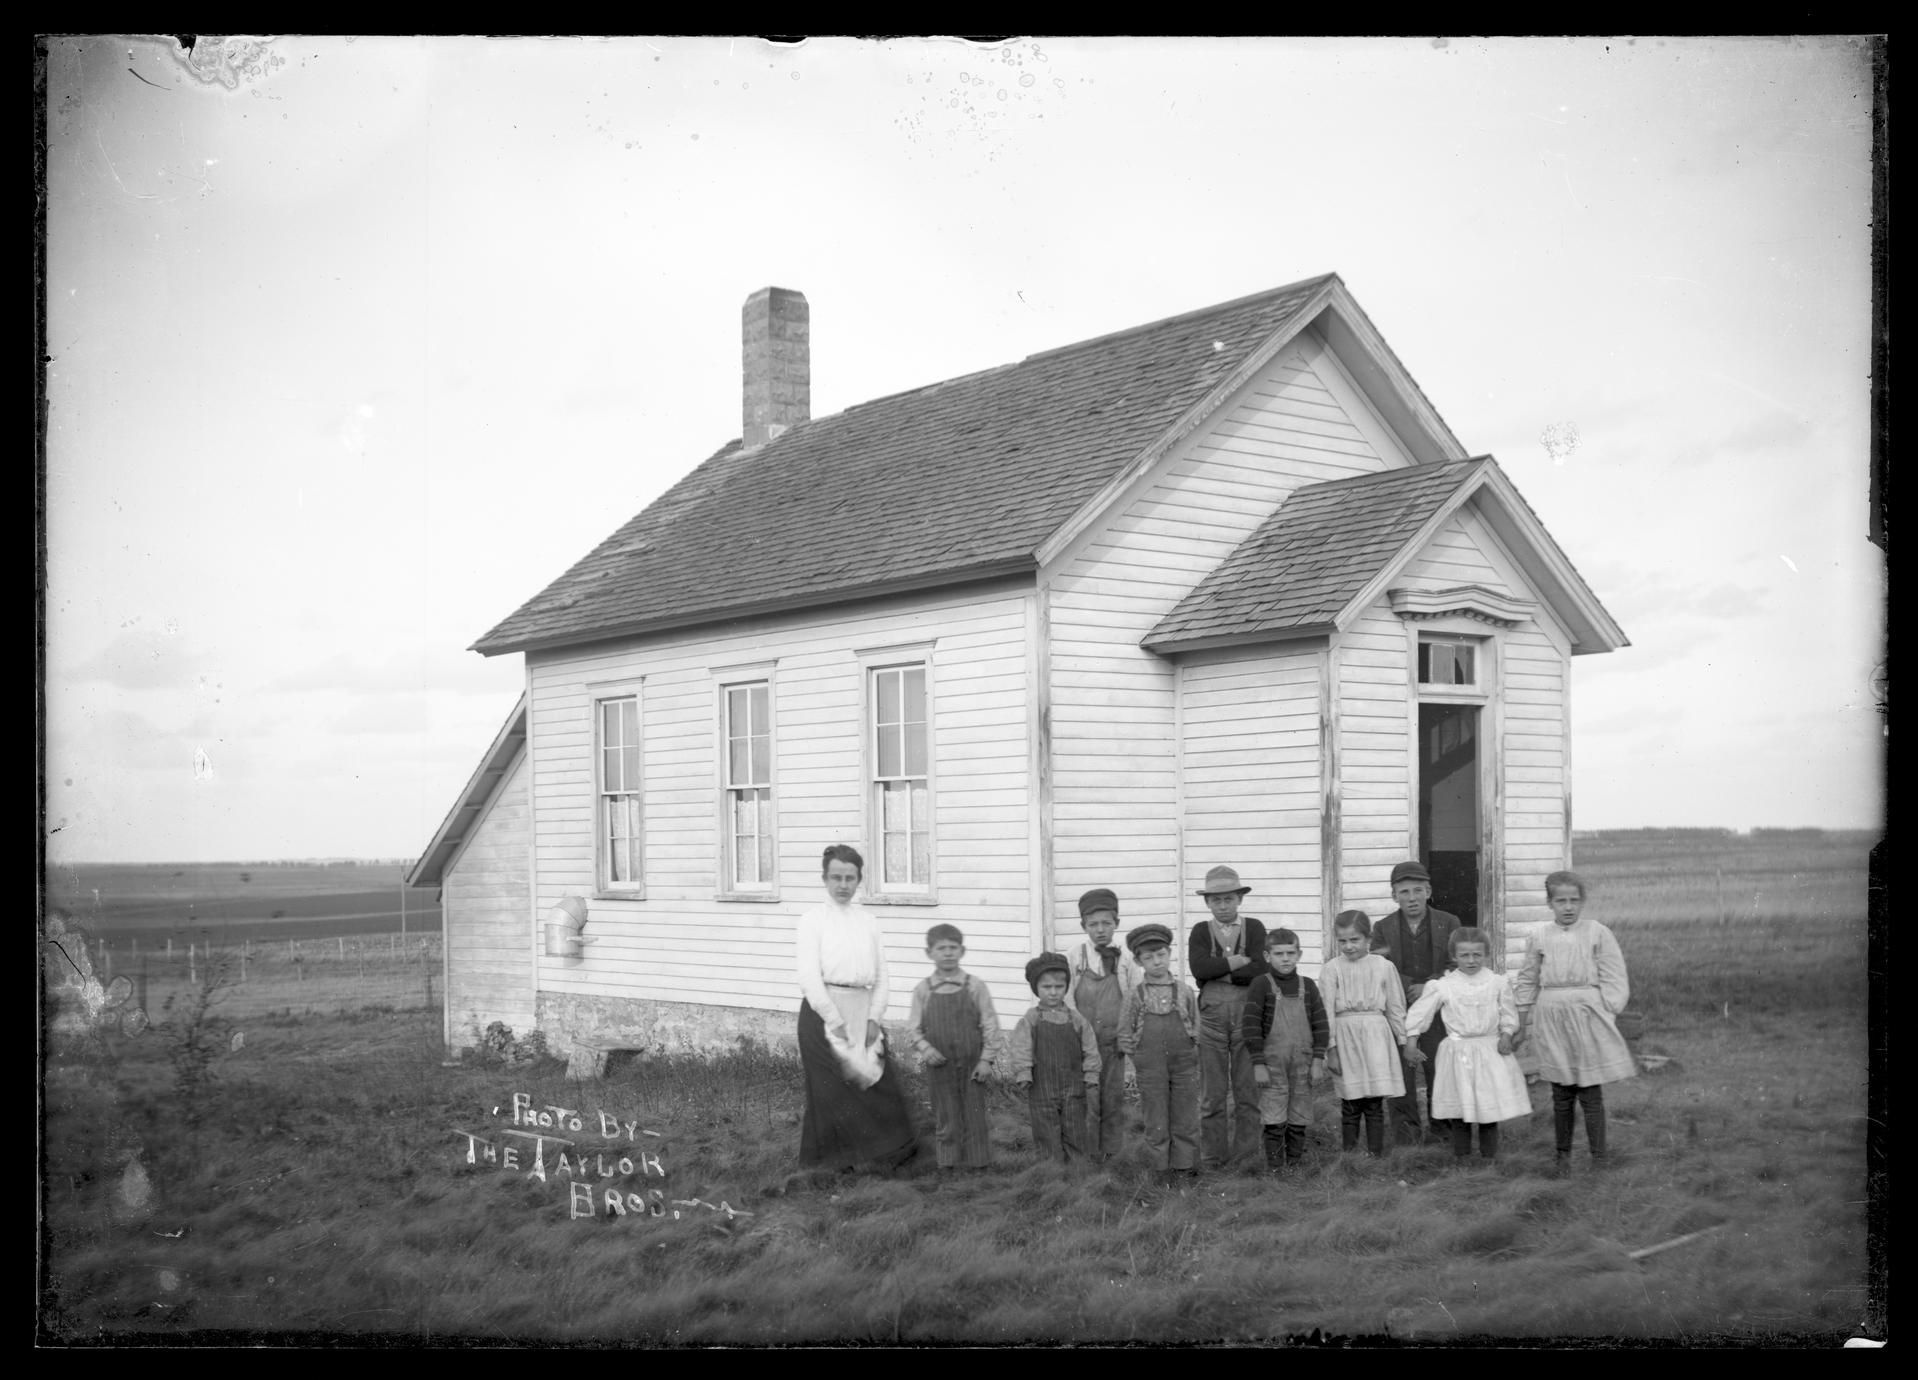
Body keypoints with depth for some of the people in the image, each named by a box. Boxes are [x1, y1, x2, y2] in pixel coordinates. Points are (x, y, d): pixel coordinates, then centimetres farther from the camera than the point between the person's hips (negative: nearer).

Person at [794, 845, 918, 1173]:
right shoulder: (814, 920, -2)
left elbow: (881, 975, 10)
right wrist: (836, 1021, -13)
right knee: (832, 1090, -2)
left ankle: (885, 1155, 12)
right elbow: (809, 977, -10)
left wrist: (873, 1018, -2)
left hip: (863, 1013, 4)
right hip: (824, 1011, -4)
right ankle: (833, 1166, 8)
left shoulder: (867, 920, 11)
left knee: (878, 1082, 0)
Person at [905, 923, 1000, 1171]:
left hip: (971, 1065, -1)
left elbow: (990, 1024, -2)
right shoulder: (923, 990, 0)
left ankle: (977, 1165, 17)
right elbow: (913, 1027, 2)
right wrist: (925, 1048, -15)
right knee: (945, 1118, 7)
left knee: (974, 1115, 6)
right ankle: (948, 1165, 18)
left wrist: (986, 1058, -6)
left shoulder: (974, 987, -4)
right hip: (939, 1065, 1)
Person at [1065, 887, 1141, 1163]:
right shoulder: (1073, 957, -2)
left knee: (1114, 1098, 7)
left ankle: (1112, 1155, 18)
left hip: (1114, 1042, 1)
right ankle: (1088, 1157, 11)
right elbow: (1066, 998, -4)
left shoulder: (1125, 959, 1)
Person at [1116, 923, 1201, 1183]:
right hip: (1150, 1068, -1)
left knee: (1185, 1120, 7)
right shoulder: (1135, 996, -1)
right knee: (1156, 1122, 5)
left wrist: (1190, 1052, 0)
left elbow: (1197, 1028, 9)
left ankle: (1186, 1168, 18)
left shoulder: (1184, 992, 2)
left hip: (1184, 1065, 1)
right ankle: (1161, 1170, 15)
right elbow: (1125, 1036, 3)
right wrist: (1143, 1056, -2)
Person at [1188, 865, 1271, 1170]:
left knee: (1248, 1092, 3)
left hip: (1248, 1015, 0)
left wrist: (1218, 971, -9)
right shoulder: (1201, 932, 8)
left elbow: (1262, 970, -10)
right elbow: (1199, 968, -11)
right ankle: (1212, 1162, 11)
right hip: (1212, 1016, 1)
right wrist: (1239, 962, -12)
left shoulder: (1254, 928, 6)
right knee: (1213, 1094, 5)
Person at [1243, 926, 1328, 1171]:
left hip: (1303, 1065, 3)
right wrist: (1258, 1064, -11)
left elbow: (1321, 1024, 6)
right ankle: (1275, 1170, 3)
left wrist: (1318, 1060, -1)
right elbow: (1252, 1026, -7)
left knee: (1299, 1121, 7)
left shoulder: (1307, 986, 6)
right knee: (1275, 1123, -3)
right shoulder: (1261, 986, -4)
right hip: (1272, 1065, -3)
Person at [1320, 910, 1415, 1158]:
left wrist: (1406, 1042, 13)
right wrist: (1330, 1048, -7)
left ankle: (1375, 1154, 7)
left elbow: (1395, 1007, 11)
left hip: (1376, 1036, 1)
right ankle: (1348, 1154, 8)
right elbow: (1326, 1012, -2)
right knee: (1350, 1103, 2)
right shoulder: (1331, 970, 0)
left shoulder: (1383, 967, 4)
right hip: (1345, 1036, -1)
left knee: (1375, 1103, 1)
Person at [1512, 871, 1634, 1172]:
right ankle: (1563, 1155, 19)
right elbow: (1527, 982, 14)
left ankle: (1598, 1158, 8)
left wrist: (1609, 1018, -5)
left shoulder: (1597, 933, -1)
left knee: (1591, 1093, -1)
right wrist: (1521, 1024, 15)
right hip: (1551, 1018, 2)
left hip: (1587, 1015, -2)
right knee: (1561, 1093, 8)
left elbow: (1612, 980, 0)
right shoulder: (1539, 937, 6)